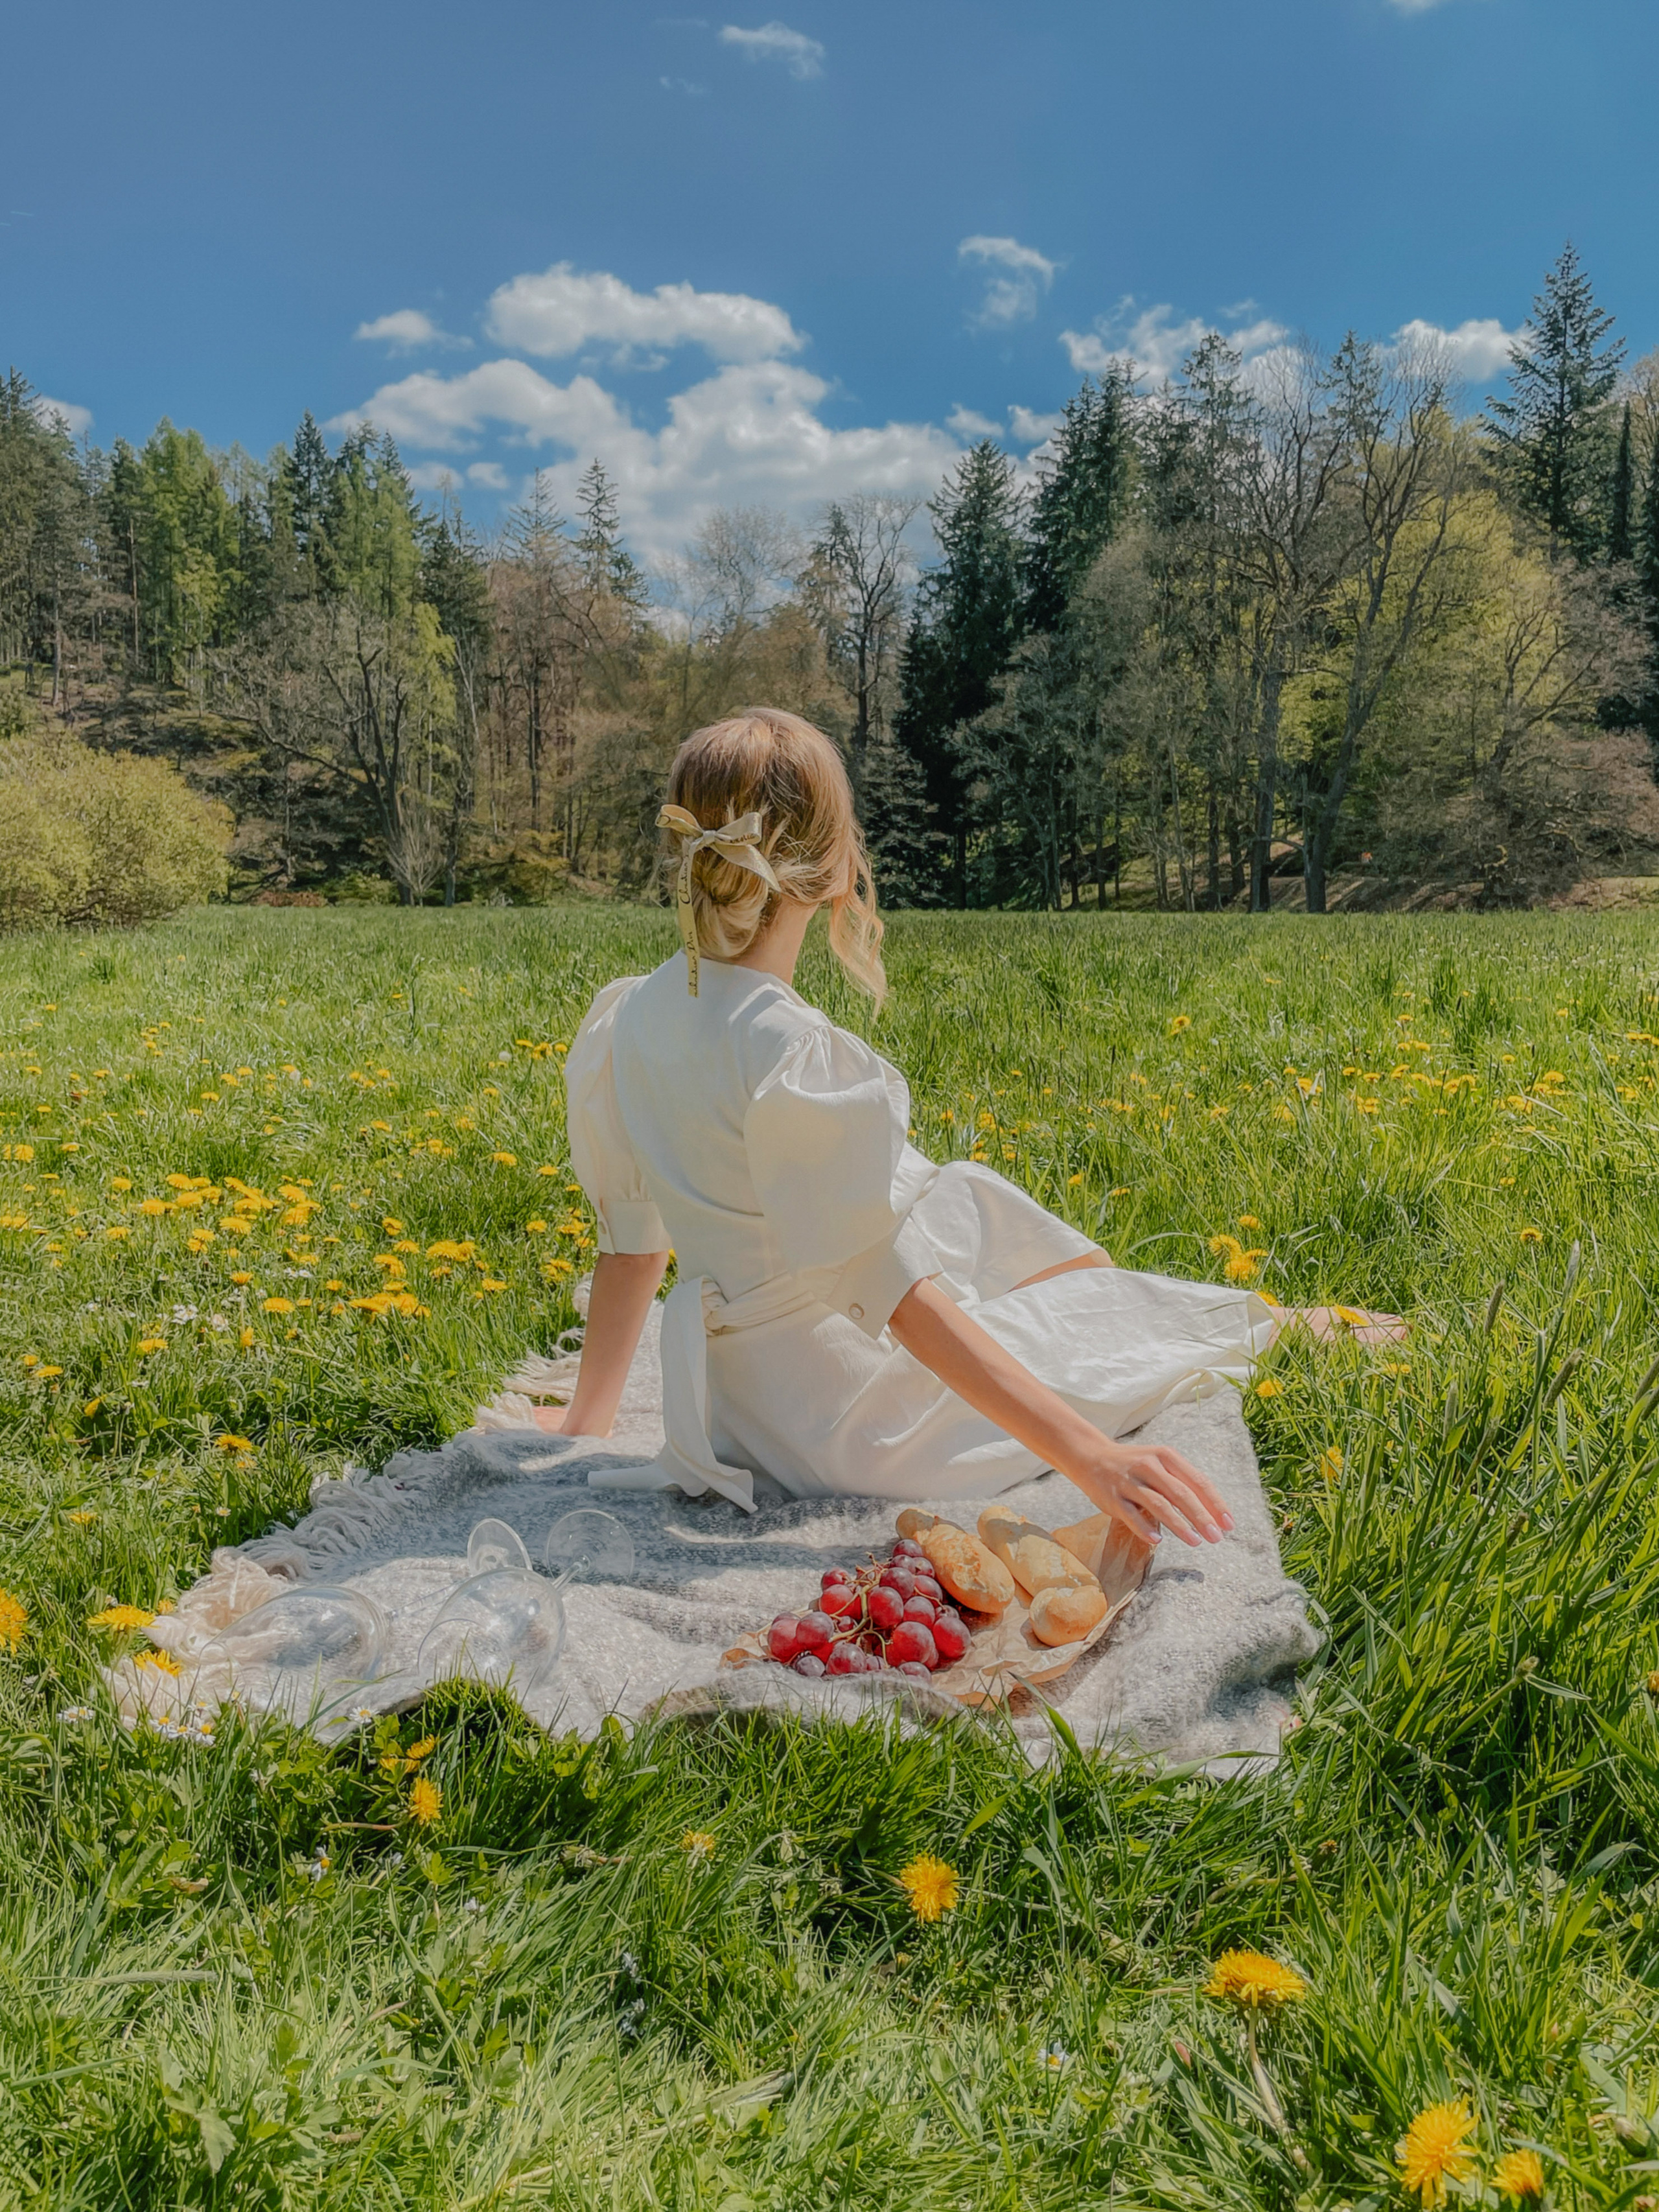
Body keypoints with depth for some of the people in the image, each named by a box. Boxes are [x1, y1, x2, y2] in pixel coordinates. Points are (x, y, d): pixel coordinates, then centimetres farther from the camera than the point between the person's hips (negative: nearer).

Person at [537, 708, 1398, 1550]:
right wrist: (1085, 1454, -30)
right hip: (844, 1418, -8)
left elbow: (630, 1237, 5)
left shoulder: (627, 1019, -4)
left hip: (739, 1406, 9)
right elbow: (896, 1288, -29)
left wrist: (587, 1417, 17)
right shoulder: (792, 1054, -29)